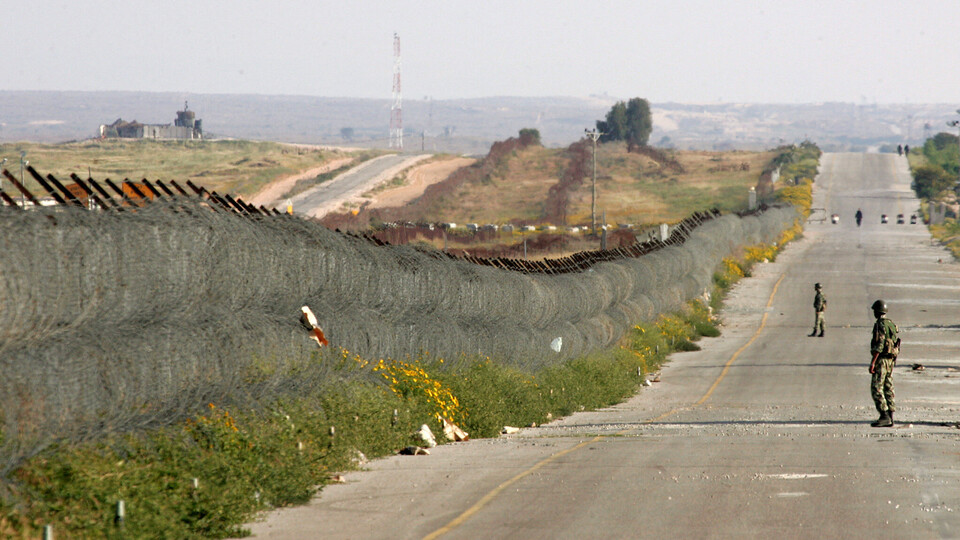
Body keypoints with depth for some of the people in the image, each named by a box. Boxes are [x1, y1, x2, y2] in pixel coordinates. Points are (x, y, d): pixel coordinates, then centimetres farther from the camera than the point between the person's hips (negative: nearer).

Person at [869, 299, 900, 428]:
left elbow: (879, 345, -21)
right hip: (891, 359, 9)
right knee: (888, 389, 10)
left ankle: (884, 416, -15)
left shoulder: (880, 325, -14)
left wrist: (873, 362, -22)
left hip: (881, 359, -9)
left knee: (876, 388, -9)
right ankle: (890, 417, 9)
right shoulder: (891, 324, 14)